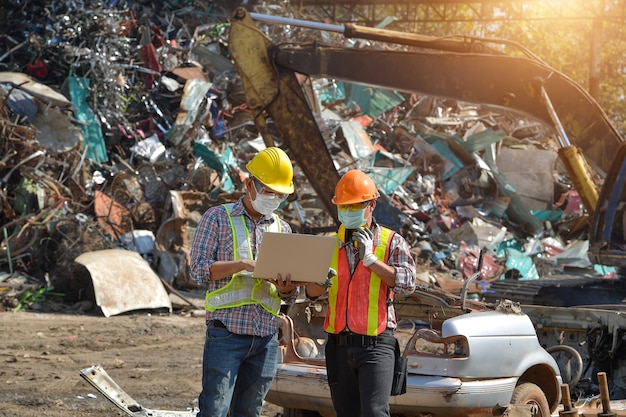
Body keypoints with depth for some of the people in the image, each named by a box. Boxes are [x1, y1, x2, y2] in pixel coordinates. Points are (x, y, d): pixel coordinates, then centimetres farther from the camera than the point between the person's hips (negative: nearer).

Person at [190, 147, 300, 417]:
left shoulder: (282, 229, 15)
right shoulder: (218, 218, 2)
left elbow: (289, 292, 18)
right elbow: (199, 269, -6)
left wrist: (285, 288, -7)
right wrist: (243, 265, -18)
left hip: (266, 336, 5)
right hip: (226, 331, -5)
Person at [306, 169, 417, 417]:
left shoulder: (391, 242, 3)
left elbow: (407, 284, -10)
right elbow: (311, 292, 9)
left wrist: (370, 259, -15)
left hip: (376, 344, -4)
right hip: (339, 345, 5)